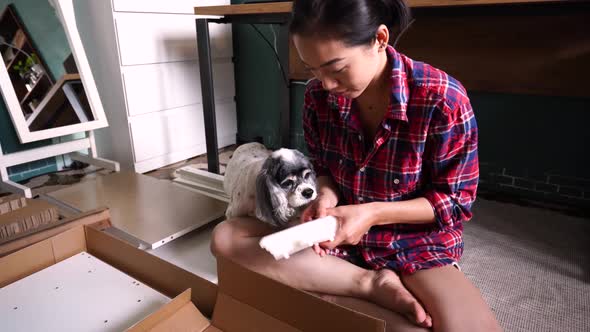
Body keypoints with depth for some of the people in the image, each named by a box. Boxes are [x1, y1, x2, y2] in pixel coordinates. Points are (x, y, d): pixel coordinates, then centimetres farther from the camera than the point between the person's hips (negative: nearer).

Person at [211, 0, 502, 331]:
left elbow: (458, 202, -12)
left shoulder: (441, 99, -21)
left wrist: (372, 213, -24)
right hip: (341, 232, 5)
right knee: (225, 238, -15)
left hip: (417, 242, -4)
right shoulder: (319, 95, -8)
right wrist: (327, 196, -16)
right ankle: (373, 285, -17)